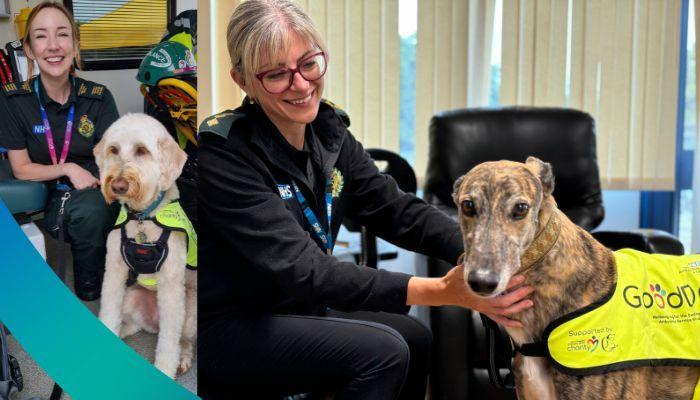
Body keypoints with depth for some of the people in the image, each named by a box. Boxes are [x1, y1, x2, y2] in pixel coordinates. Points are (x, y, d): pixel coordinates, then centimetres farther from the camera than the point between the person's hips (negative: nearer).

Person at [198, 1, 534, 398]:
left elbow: (398, 209, -5)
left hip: (293, 308, 7)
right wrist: (441, 291, -38)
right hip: (225, 328, -7)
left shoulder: (329, 131, -1)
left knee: (414, 338, 2)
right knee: (382, 350, -20)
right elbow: (301, 270, -31)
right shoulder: (223, 153, -24)